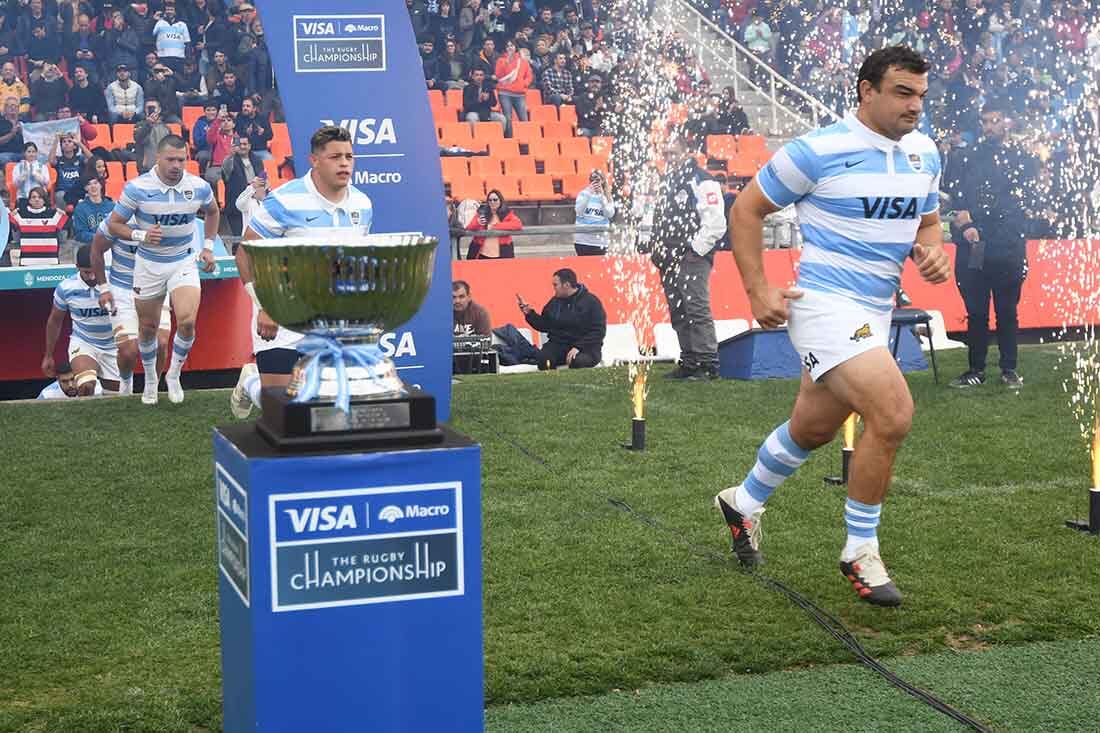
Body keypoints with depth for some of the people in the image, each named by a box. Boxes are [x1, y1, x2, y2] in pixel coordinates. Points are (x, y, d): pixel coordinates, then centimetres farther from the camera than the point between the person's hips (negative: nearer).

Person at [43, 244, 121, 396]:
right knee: (86, 386, -31)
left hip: (113, 346, 1)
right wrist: (48, 356, 11)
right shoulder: (65, 288, -13)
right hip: (83, 343, -1)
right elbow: (55, 321, 5)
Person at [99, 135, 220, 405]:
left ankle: (174, 375, 7)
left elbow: (213, 212, 14)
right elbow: (113, 223, -7)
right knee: (148, 327, 10)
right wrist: (140, 235, -24)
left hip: (184, 261, 0)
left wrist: (208, 246, 7)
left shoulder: (199, 187, -9)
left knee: (187, 321, -18)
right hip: (149, 264, 0)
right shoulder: (137, 188, -16)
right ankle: (150, 380, 34)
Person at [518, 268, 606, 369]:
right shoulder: (554, 302, 14)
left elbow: (598, 331, -10)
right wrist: (528, 312, 9)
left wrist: (578, 347, -21)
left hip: (585, 346, -4)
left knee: (579, 362, -38)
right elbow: (544, 325, 23)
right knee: (543, 359, -28)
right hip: (558, 344, 4)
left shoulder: (591, 302, -4)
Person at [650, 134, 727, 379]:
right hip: (669, 262, 9)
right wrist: (657, 251, 17)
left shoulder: (701, 181, -8)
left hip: (692, 260, -9)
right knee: (678, 314, 10)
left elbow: (716, 223, -15)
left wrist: (696, 250, -15)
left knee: (697, 311, -12)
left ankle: (708, 364, -9)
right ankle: (689, 362, 16)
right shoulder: (667, 182, 20)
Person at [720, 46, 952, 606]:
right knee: (893, 414, -22)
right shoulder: (817, 151, -13)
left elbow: (927, 222, 22)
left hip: (875, 313, 8)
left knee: (813, 428, 20)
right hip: (826, 304, -8)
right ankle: (860, 552, -5)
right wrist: (757, 291, -10)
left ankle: (744, 502, 46)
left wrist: (932, 252, -2)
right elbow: (745, 210, -4)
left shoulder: (924, 154, 8)